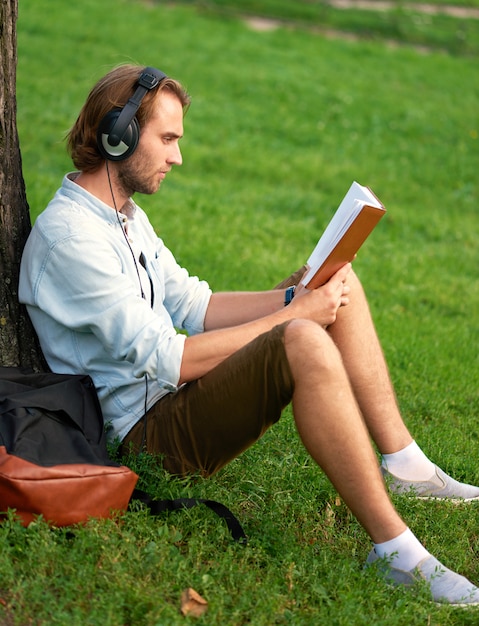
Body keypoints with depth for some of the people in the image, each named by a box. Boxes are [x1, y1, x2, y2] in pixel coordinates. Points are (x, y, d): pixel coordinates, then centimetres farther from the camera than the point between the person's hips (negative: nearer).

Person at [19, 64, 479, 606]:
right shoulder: (67, 236, -19)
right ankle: (395, 551, -29)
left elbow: (195, 306, 13)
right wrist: (294, 315, -21)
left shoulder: (124, 214, 14)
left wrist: (296, 294, -2)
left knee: (341, 285, 5)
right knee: (304, 344, -34)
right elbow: (165, 360, -24)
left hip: (179, 394, 10)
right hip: (149, 428, -10)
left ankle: (403, 465, 1)